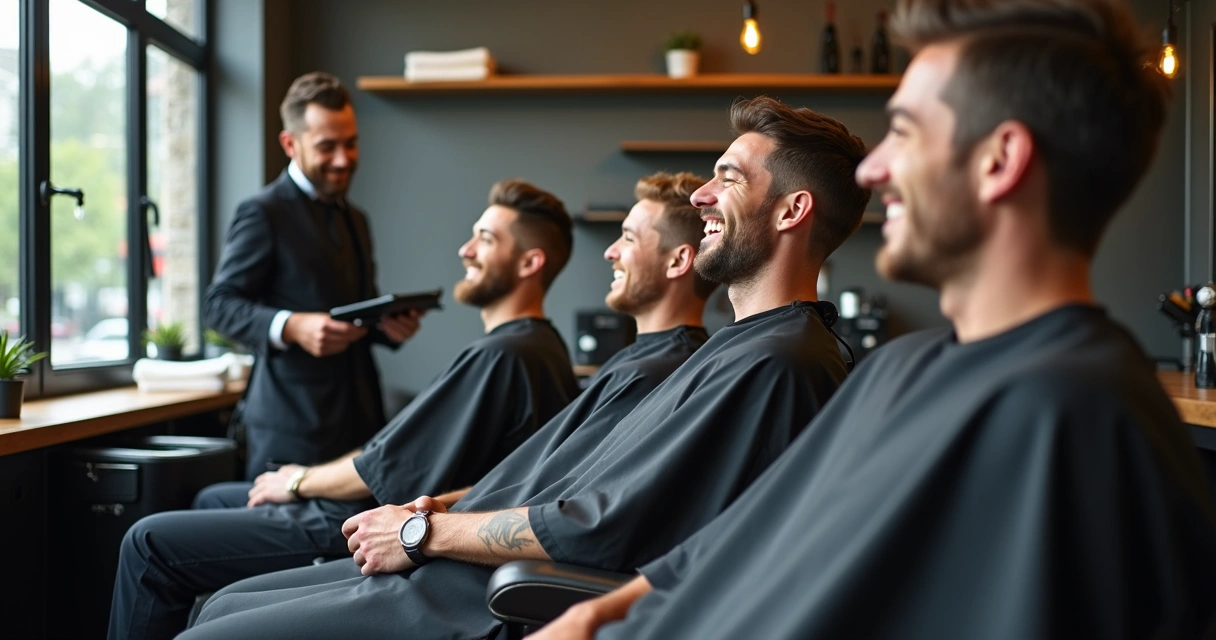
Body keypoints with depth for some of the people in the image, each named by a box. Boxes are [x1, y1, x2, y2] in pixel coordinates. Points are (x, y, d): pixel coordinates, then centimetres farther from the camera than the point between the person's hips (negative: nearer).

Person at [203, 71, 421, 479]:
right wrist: (289, 327, -25)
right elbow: (218, 304, -9)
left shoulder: (355, 220, 20)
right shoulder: (264, 213, -5)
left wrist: (388, 326, 4)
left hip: (360, 416, 7)